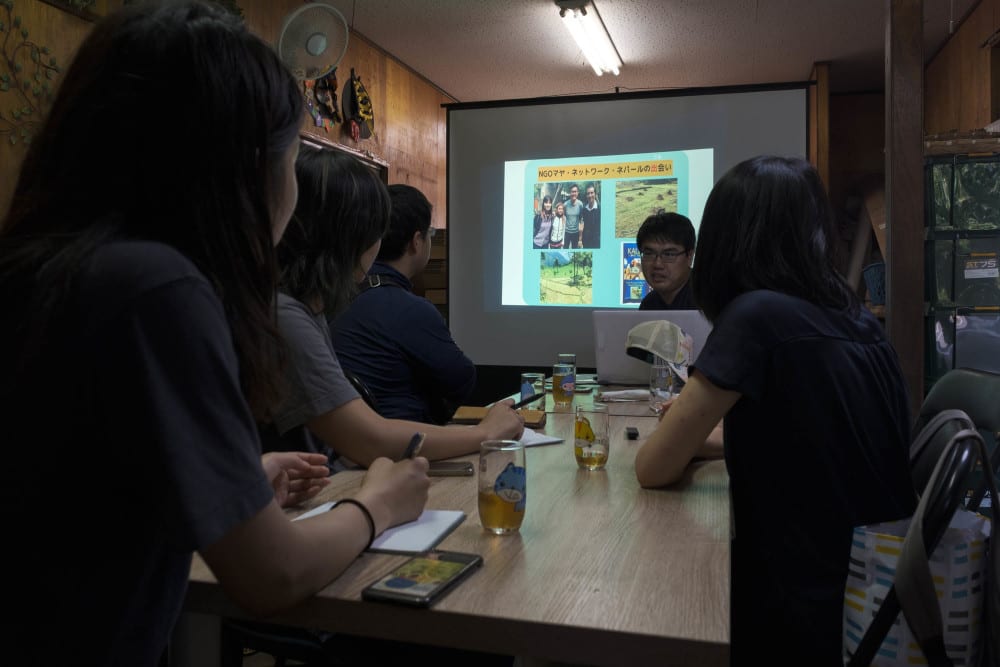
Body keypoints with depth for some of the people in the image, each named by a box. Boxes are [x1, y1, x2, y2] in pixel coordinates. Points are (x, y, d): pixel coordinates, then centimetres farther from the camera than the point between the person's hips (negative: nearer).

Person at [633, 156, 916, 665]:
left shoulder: (757, 315, -19)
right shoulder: (858, 320, 4)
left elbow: (654, 469, -13)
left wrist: (679, 429, 8)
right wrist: (697, 435, 12)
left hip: (813, 604, -7)